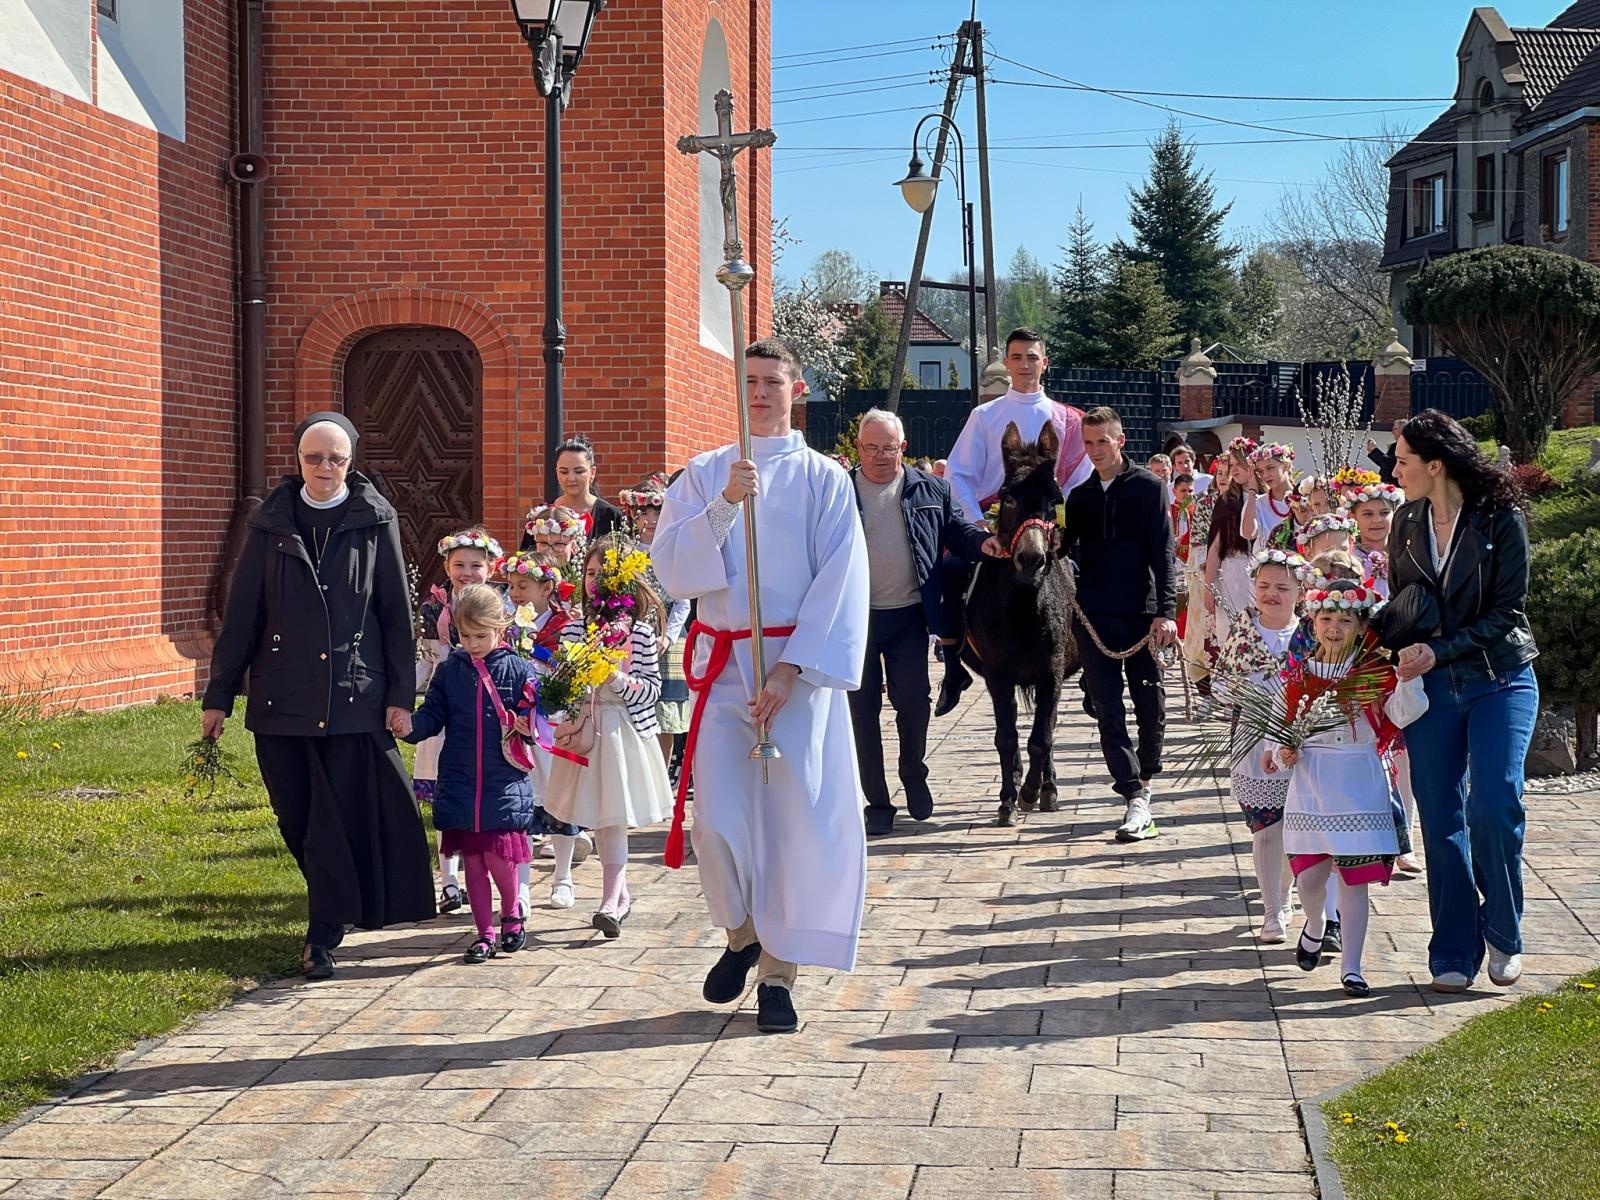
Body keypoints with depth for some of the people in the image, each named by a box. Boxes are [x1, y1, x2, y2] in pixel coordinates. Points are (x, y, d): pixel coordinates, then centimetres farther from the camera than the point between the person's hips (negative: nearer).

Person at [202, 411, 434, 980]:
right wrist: (218, 694, 4)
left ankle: (324, 933, 4)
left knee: (343, 817, -3)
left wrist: (400, 694, -1)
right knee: (299, 818, 7)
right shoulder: (272, 523, 4)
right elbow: (241, 613, 6)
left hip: (353, 695, -2)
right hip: (282, 698, 2)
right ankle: (340, 912, 26)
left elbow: (397, 612, 3)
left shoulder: (376, 522, 1)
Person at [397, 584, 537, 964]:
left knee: (499, 858, -6)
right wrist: (411, 725, -12)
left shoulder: (519, 670, -1)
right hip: (459, 785, 3)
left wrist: (526, 729, -20)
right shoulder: (449, 671, 7)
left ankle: (512, 914, 22)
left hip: (504, 785, -3)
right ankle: (485, 932, 19)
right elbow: (433, 715, 8)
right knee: (472, 862, 7)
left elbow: (533, 719, 1)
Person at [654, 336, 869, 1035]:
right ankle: (741, 934, 24)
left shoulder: (823, 479, 2)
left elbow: (841, 582, -5)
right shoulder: (705, 475, 8)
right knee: (718, 817, -3)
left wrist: (791, 669, -13)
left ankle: (779, 971, 8)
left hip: (801, 663, -1)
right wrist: (724, 505, -17)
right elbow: (672, 567, -2)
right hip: (722, 662, 2)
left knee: (795, 814, -3)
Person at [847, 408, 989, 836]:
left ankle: (914, 776, 31)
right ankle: (877, 802, 13)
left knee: (913, 703, 4)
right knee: (863, 710, 3)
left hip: (908, 616, 1)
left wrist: (985, 542, -11)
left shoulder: (928, 489, 6)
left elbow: (957, 531, 9)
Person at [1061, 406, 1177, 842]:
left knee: (1151, 706, 4)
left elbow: (1162, 552, -4)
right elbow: (1067, 548, 15)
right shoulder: (1079, 495, 12)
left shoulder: (1148, 487, 1)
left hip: (1141, 613, -3)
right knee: (1107, 710, -3)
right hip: (1093, 617, 3)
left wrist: (1166, 611, -12)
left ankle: (1143, 780, 25)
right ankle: (1137, 801, -4)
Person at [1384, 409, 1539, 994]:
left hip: (1500, 680, -4)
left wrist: (1438, 652, -17)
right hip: (1430, 688, 4)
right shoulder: (1407, 523, 6)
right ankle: (1454, 952, 9)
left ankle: (1503, 933, 5)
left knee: (1494, 803, -16)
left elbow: (1507, 610, -10)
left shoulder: (1501, 518, -8)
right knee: (1441, 819, 1)